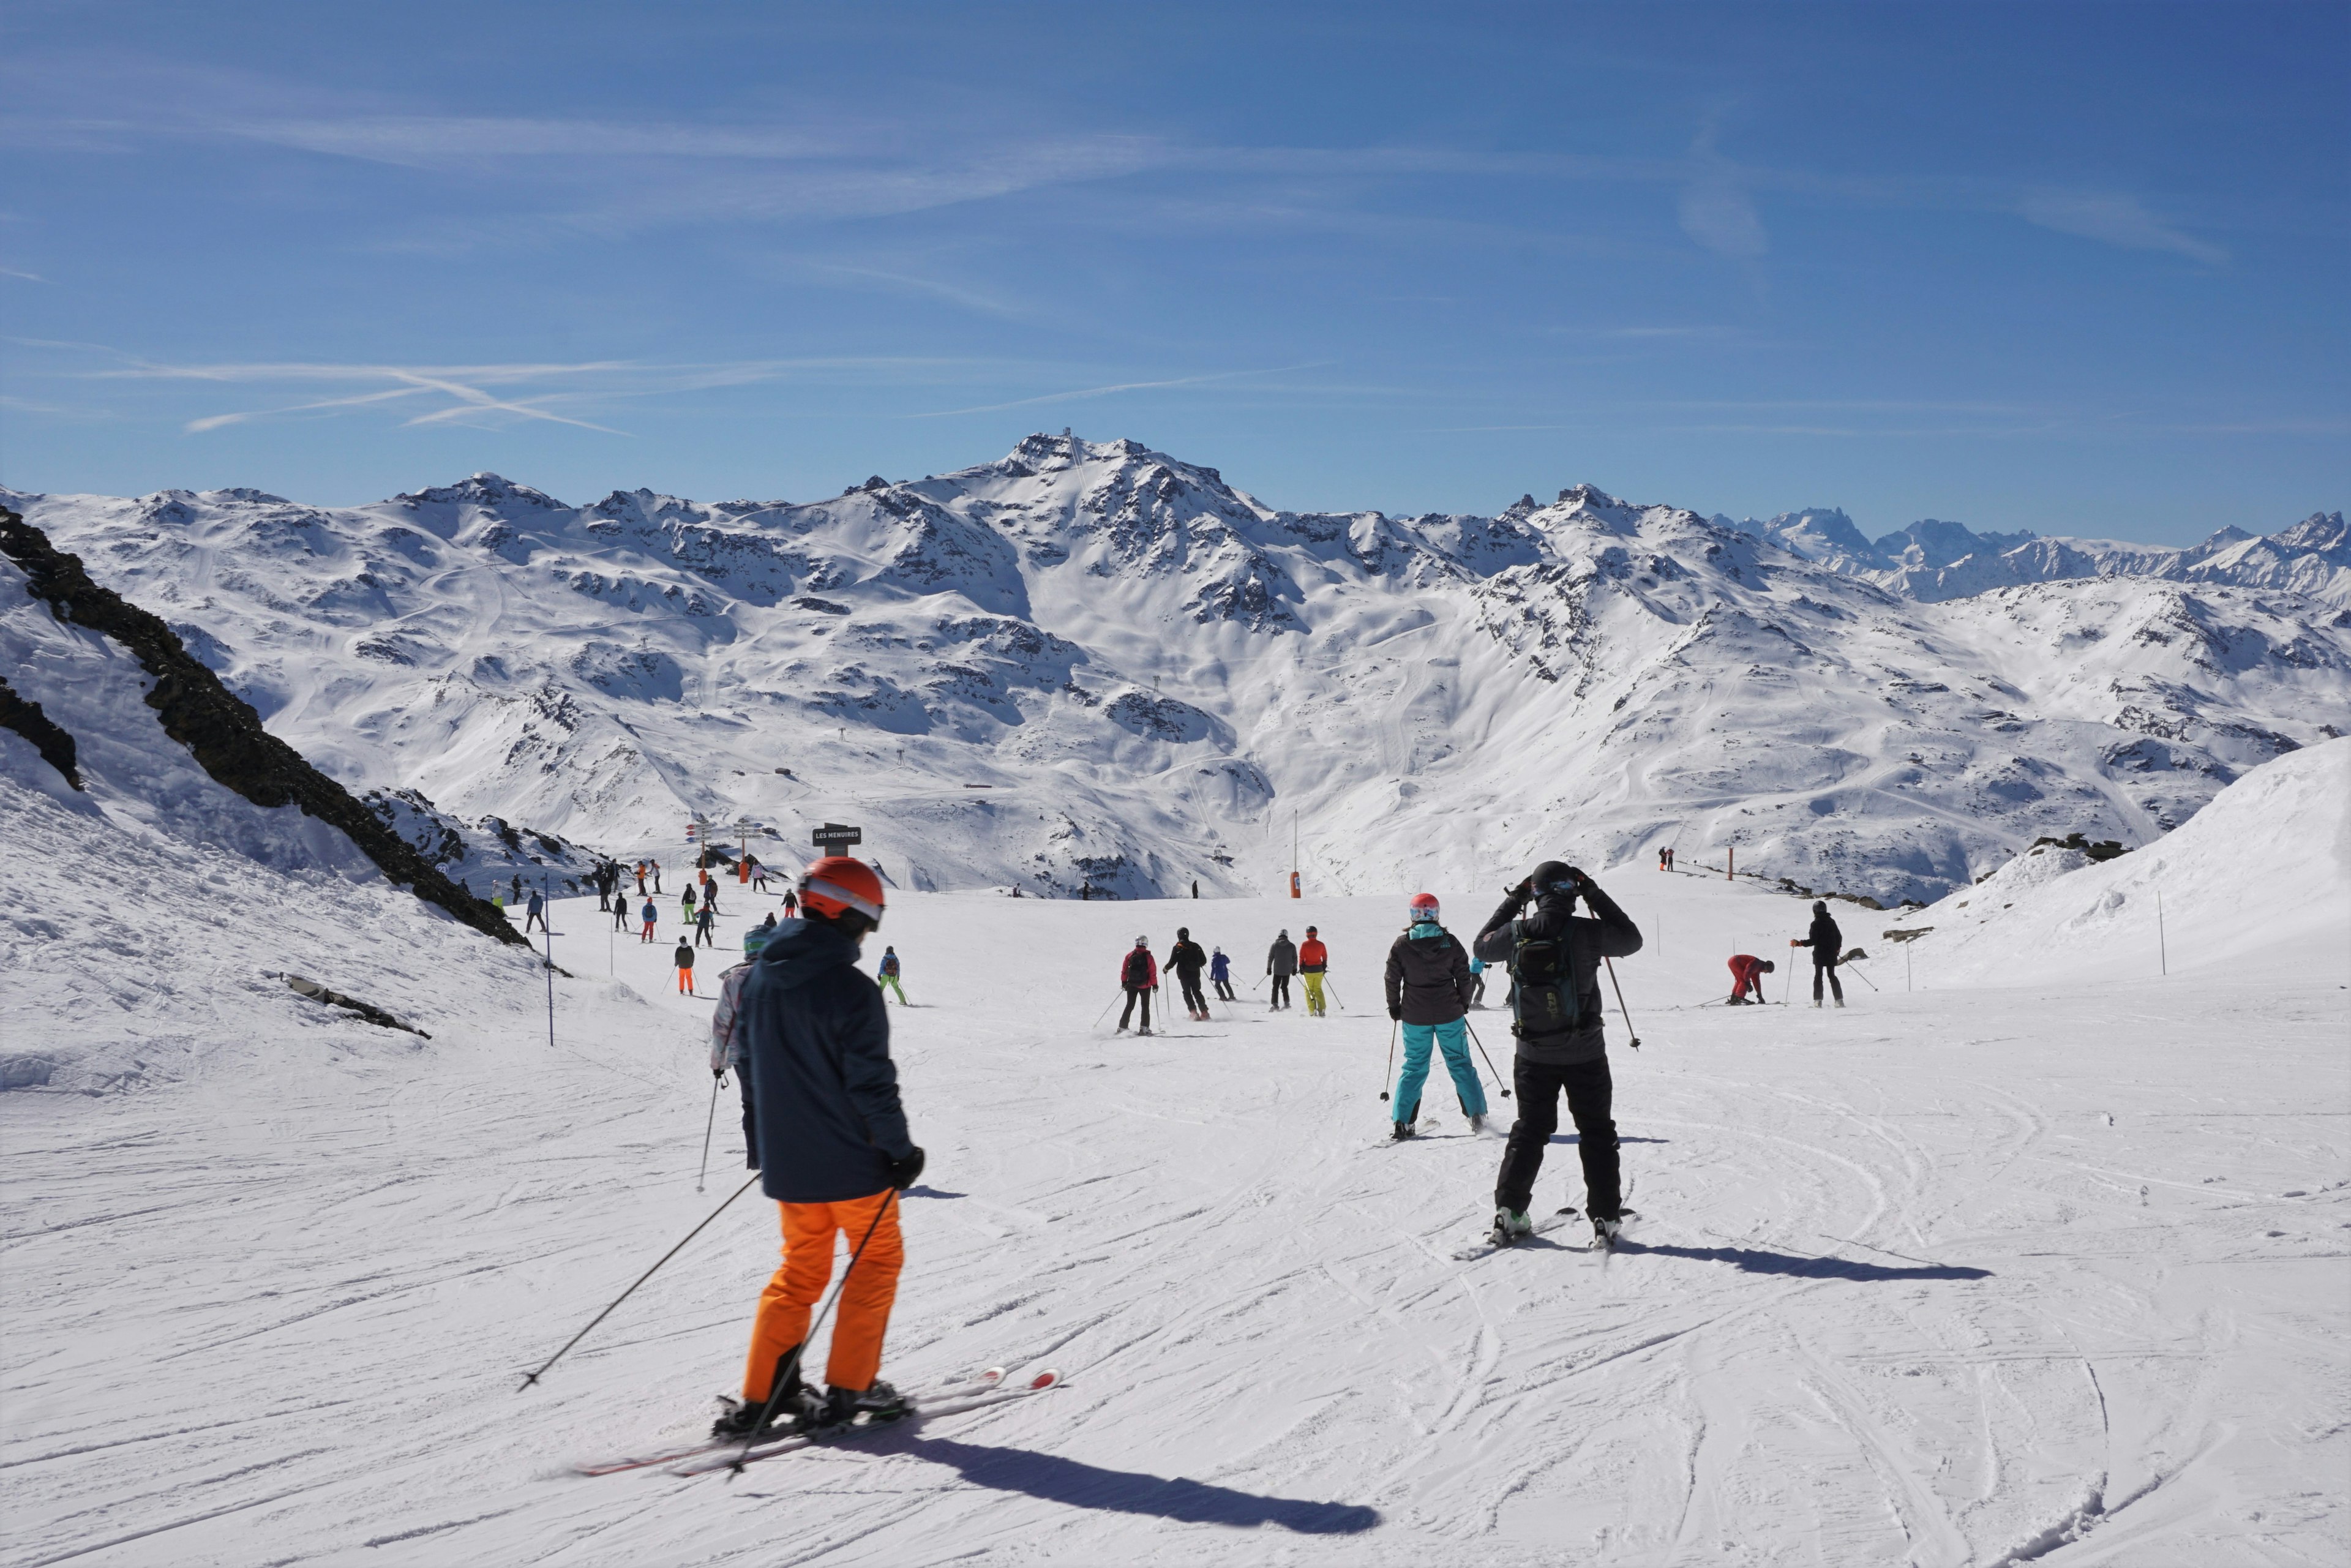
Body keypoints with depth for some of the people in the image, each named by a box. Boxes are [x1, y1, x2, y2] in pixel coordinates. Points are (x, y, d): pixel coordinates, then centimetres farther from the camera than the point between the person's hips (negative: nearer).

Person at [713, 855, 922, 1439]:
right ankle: (850, 1388, 12)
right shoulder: (851, 990, -21)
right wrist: (901, 1148, -6)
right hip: (850, 1160, -6)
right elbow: (872, 1084, -19)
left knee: (801, 1269, 18)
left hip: (785, 1159, 6)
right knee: (877, 1259, 13)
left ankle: (762, 1397, 14)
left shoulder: (760, 977, 1)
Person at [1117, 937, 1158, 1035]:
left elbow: (1124, 970, 0)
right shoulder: (1149, 957, -11)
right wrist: (1155, 985, 1)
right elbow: (1153, 973, -9)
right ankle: (1144, 1028, 6)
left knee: (1129, 1006, 12)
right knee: (1145, 1006, 12)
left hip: (1131, 985, 2)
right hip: (1145, 985, -2)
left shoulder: (1130, 955, -4)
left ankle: (1122, 1027, 6)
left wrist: (1124, 983, 11)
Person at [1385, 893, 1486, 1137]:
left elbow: (1393, 980, -1)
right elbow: (1463, 976, 2)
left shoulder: (1402, 945, -5)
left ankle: (1403, 1123, 4)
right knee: (1460, 1064, 9)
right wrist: (1464, 1004, 17)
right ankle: (1477, 1116, 8)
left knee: (1414, 1067, 9)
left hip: (1415, 1016, 0)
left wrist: (1394, 1007, 13)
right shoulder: (1449, 942, -4)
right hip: (1449, 1014, 0)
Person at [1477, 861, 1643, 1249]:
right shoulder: (1584, 932, -16)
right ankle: (1605, 1220, 11)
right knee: (1597, 1134, 11)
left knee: (1529, 1131, 16)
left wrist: (1512, 901, 18)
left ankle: (1508, 1212, 13)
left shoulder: (1516, 934, -8)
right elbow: (1632, 940, 3)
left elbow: (1482, 946, 15)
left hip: (1533, 1054, 3)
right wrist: (1596, 896, 8)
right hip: (1585, 1054, -2)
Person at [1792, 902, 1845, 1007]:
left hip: (1819, 955, -5)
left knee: (1818, 976, 3)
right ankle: (1839, 1000, 4)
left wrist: (1798, 943, -12)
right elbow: (1839, 936, 12)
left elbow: (1813, 941, -17)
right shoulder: (1831, 921, 5)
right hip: (1831, 954, 5)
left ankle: (1818, 1000, -5)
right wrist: (1838, 948, 28)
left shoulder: (1816, 924, -13)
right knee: (1832, 976, 12)